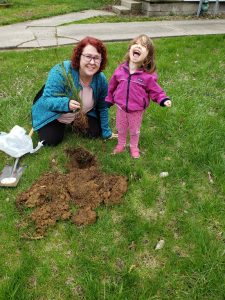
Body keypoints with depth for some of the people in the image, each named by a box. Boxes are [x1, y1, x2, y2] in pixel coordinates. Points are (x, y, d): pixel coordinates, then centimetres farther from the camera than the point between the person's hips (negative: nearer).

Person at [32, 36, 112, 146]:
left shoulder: (101, 79, -19)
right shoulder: (61, 72, -34)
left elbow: (102, 107, -6)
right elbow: (47, 100, -35)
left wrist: (106, 132, -3)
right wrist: (66, 103, -55)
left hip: (82, 114, 4)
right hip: (54, 113, -3)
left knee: (95, 132, -2)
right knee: (51, 141, -15)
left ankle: (75, 123, 26)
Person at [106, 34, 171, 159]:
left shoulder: (148, 75, -18)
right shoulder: (120, 69, -10)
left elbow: (155, 90, -8)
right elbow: (112, 86, 3)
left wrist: (163, 99, -23)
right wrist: (109, 100, 10)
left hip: (137, 110, -2)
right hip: (121, 107, 2)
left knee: (134, 130, 18)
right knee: (121, 128, 21)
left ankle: (134, 147, 43)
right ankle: (121, 145, 46)